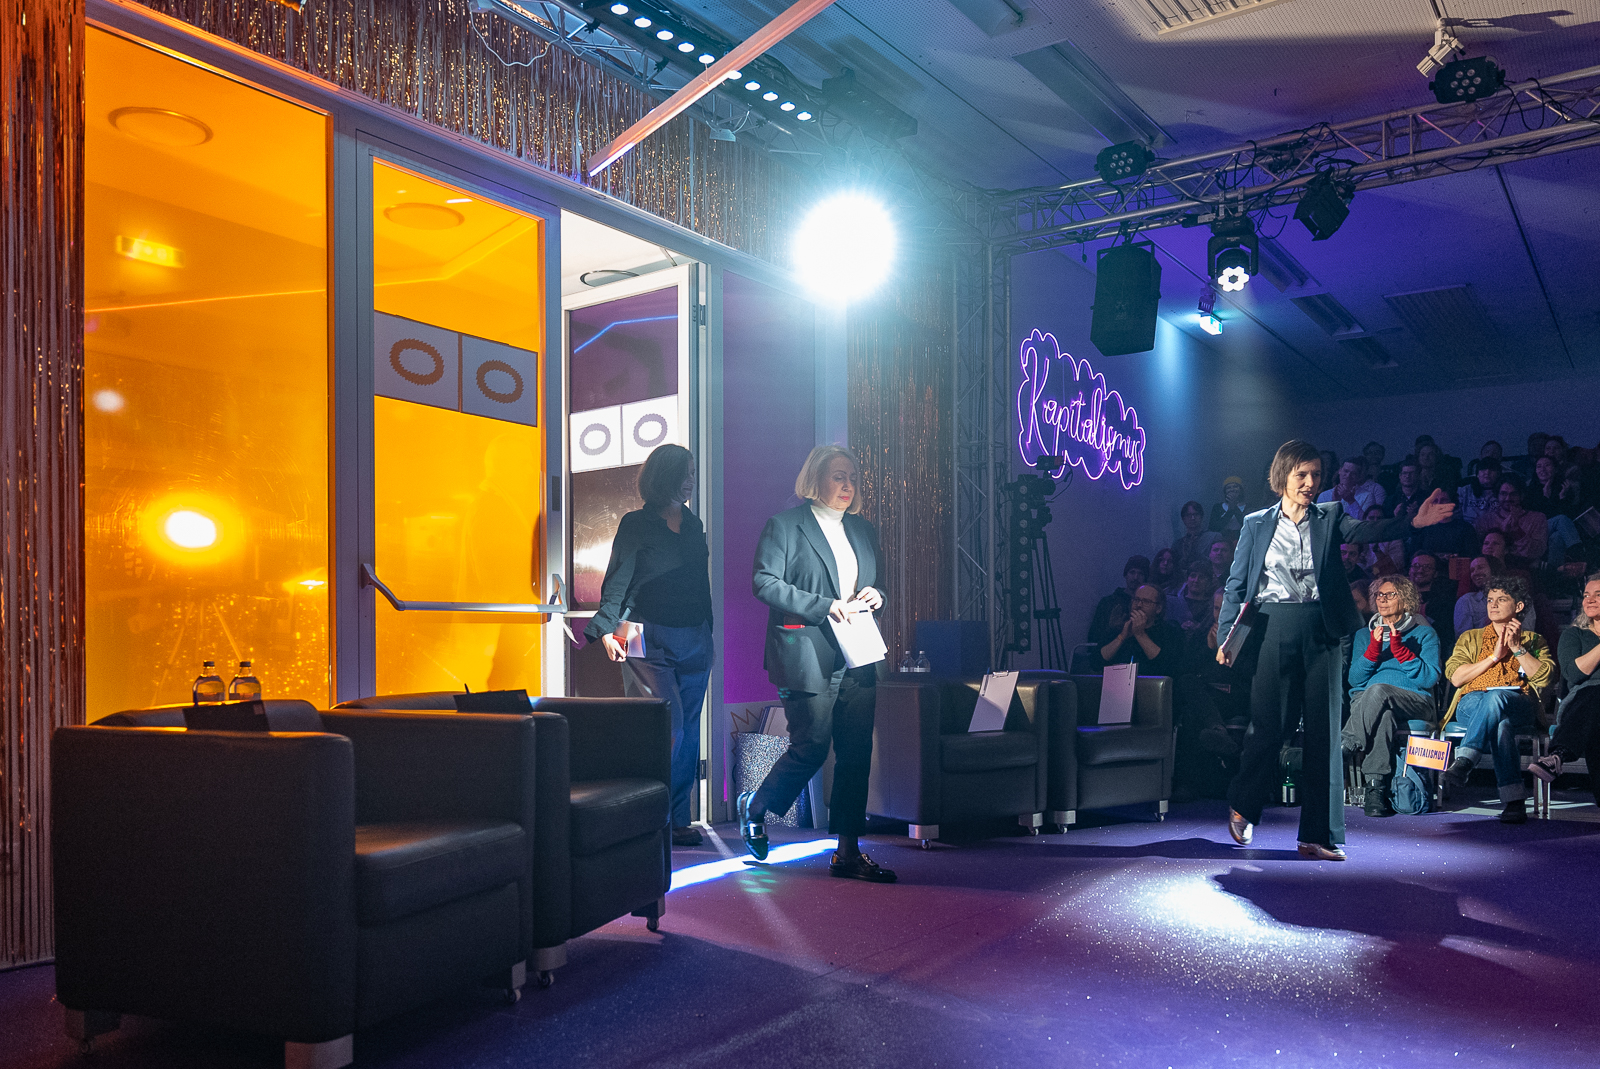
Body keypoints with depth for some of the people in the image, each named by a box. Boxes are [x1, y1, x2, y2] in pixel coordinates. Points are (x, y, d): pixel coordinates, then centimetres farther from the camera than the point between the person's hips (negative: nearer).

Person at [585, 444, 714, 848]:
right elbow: (617, 581, -6)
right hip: (650, 641, -6)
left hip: (694, 641, 6)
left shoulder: (694, 525, 16)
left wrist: (708, 634, 16)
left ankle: (678, 820, 14)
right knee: (668, 731, -12)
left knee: (688, 731, 6)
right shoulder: (636, 524, 0)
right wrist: (607, 629, -18)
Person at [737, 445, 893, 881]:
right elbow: (764, 582, -10)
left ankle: (848, 852, 11)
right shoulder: (785, 525, -1)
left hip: (857, 657, 6)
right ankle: (754, 806, 24)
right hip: (806, 656, -6)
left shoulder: (864, 531, 18)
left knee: (856, 754, 3)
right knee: (811, 747, -4)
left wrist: (874, 597, 1)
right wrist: (825, 606, -16)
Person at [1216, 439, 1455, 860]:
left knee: (1324, 734, 1)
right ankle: (1242, 806, 25)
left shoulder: (1330, 518, 9)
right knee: (1270, 727, -1)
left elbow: (1364, 531, -12)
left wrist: (1413, 522, -31)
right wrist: (1226, 636, -1)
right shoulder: (1257, 524, 6)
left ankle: (1318, 835, 10)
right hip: (1272, 632, -2)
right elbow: (1237, 584, 7)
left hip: (1320, 634, 2)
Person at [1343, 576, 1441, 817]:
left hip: (1414, 701, -2)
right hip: (1364, 701, 2)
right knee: (1384, 716, -38)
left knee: (1379, 690, -39)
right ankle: (1375, 789, -44)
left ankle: (1346, 746, -38)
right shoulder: (1364, 634, 24)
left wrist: (1398, 648, -9)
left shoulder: (1424, 633, 15)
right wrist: (1373, 649, -4)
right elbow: (1354, 679, 10)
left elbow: (1429, 678, -1)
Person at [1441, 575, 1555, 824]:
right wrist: (1495, 656, 3)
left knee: (1496, 697, -40)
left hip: (1519, 706, -1)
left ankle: (1463, 761, -51)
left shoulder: (1533, 641, 26)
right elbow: (1455, 677, 9)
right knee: (1500, 722, -38)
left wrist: (1517, 648, 0)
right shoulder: (1470, 638, 27)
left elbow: (1544, 676, 6)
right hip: (1471, 703, 1)